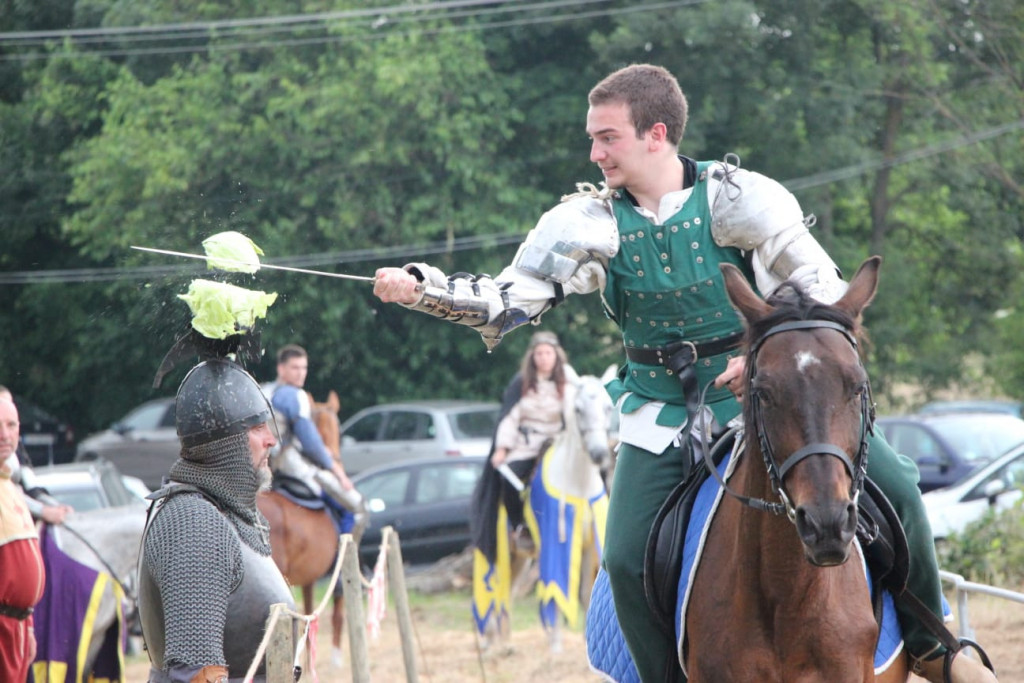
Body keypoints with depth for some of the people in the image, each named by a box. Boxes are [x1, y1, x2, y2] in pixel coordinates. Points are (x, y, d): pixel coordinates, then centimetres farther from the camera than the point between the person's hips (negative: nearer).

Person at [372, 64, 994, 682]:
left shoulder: (738, 198, -12)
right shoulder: (589, 224, -6)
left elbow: (825, 289, -8)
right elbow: (507, 300, -8)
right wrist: (419, 288, -22)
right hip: (664, 415, 1)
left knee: (893, 485, -13)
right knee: (627, 561, -14)